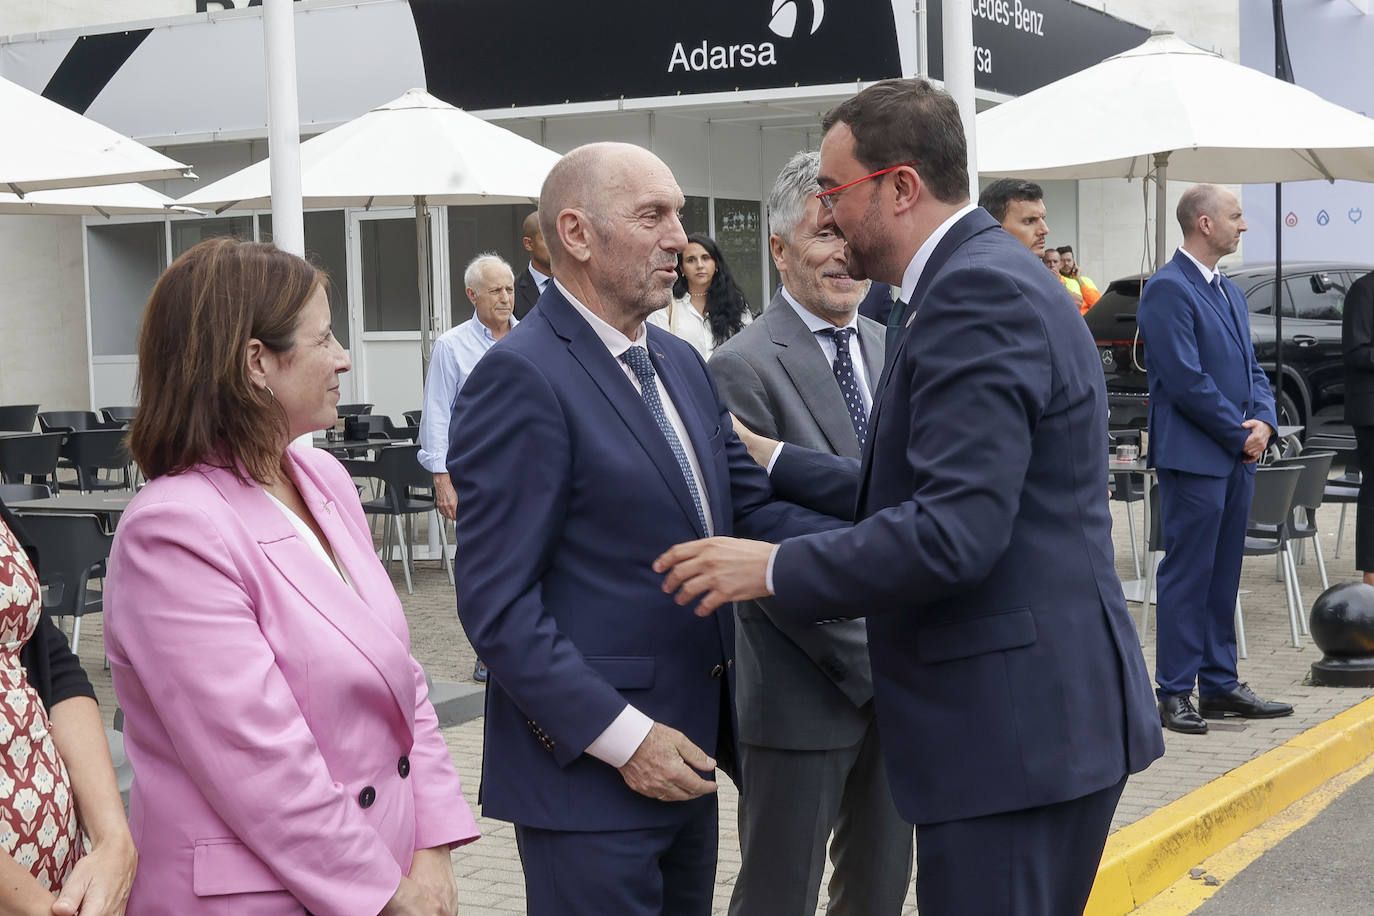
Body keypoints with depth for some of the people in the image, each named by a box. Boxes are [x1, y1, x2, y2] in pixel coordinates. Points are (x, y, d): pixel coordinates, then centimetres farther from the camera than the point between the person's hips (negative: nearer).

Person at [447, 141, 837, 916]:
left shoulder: (681, 364, 11)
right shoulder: (523, 377, -14)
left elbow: (752, 509, 7)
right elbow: (497, 603, -17)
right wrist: (621, 736, -19)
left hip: (683, 758, 8)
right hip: (587, 766, -8)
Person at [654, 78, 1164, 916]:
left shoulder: (979, 292, -17)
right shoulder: (989, 278, 15)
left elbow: (954, 532, -25)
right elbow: (924, 490, 17)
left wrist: (774, 568, -16)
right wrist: (768, 462, 18)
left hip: (1018, 723, -10)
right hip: (1039, 716, 10)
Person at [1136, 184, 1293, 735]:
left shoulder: (1231, 293, 17)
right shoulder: (1167, 289, -12)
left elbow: (1250, 368, 19)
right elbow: (1186, 378, -18)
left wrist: (1265, 421, -1)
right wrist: (1240, 434, -12)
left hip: (1237, 456, 9)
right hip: (1193, 456, -9)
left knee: (1223, 577, 12)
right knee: (1187, 577, -4)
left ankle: (1219, 685, 19)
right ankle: (1174, 693, 2)